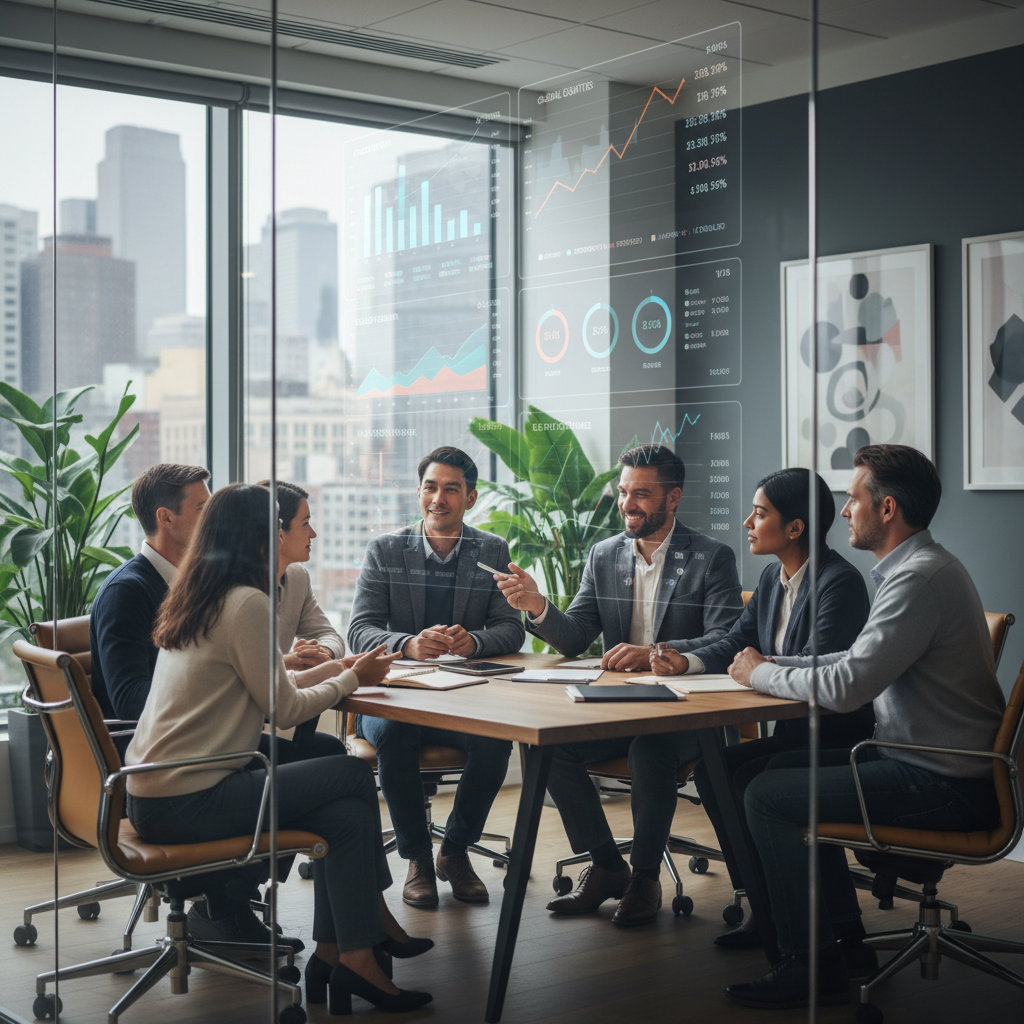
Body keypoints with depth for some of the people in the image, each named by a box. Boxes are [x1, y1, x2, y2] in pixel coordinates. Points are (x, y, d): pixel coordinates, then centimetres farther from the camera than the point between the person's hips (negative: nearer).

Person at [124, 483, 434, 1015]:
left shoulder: (197, 600, 14)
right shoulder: (247, 602, -15)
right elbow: (283, 707, -10)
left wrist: (338, 667, 19)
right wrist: (352, 678, 6)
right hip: (189, 803, -9)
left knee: (348, 813, 5)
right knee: (357, 775, -1)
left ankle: (334, 958, 6)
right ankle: (371, 927, 11)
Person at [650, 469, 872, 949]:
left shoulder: (840, 582, -18)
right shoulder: (773, 577, 11)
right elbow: (736, 643, 14)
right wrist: (687, 663, -4)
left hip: (840, 740, -9)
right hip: (794, 732, 9)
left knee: (748, 781, -22)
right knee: (711, 768, -8)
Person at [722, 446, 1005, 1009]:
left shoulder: (920, 578, -22)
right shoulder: (917, 567, 13)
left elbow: (845, 687, -25)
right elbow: (859, 658, 21)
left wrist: (761, 675, -9)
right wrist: (774, 665, 10)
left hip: (943, 785, -11)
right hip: (925, 757, 11)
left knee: (767, 796, -9)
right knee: (785, 768, 19)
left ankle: (811, 965, 1)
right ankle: (843, 932, 23)